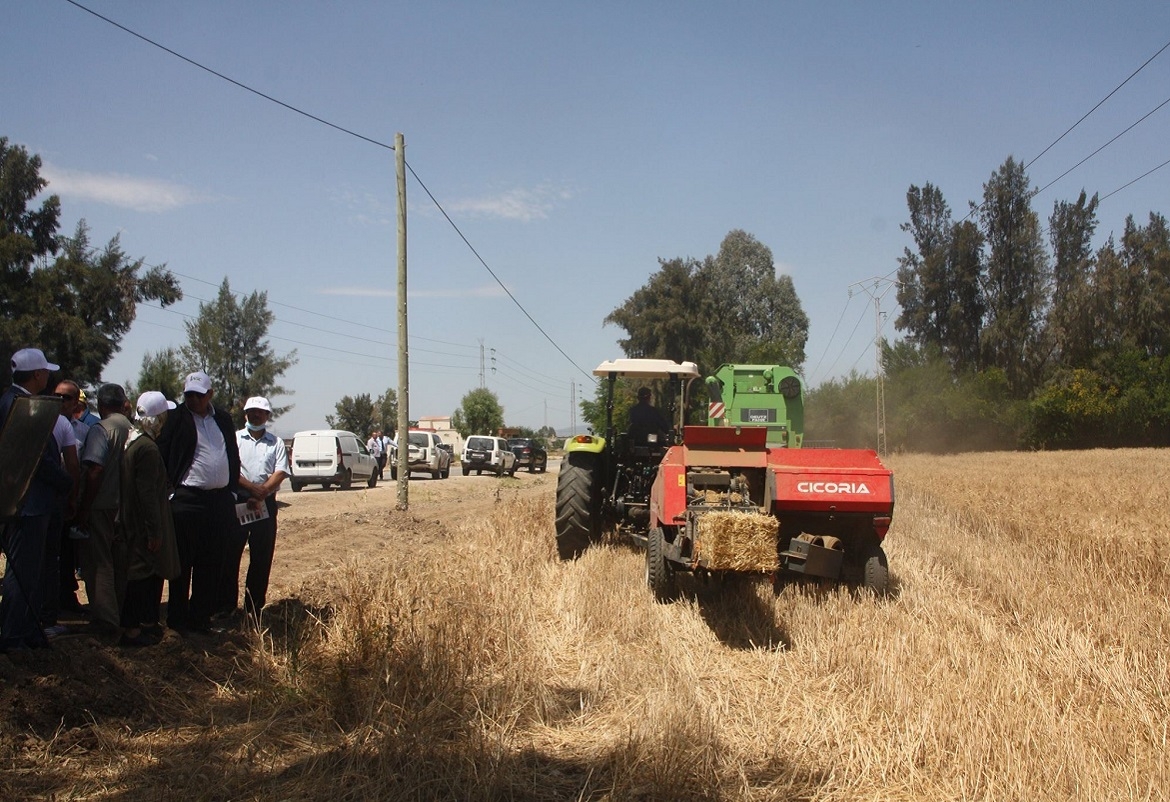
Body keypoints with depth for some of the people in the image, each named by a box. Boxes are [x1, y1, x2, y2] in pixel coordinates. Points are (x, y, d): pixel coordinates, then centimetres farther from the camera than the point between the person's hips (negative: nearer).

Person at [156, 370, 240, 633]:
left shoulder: (223, 419, 13)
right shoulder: (176, 419, -2)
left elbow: (234, 457, 18)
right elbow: (161, 456, -6)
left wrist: (232, 491, 12)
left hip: (220, 501, 5)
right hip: (187, 501, -5)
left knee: (212, 565, 9)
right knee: (183, 564, 1)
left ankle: (201, 617, 17)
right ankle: (178, 619, 10)